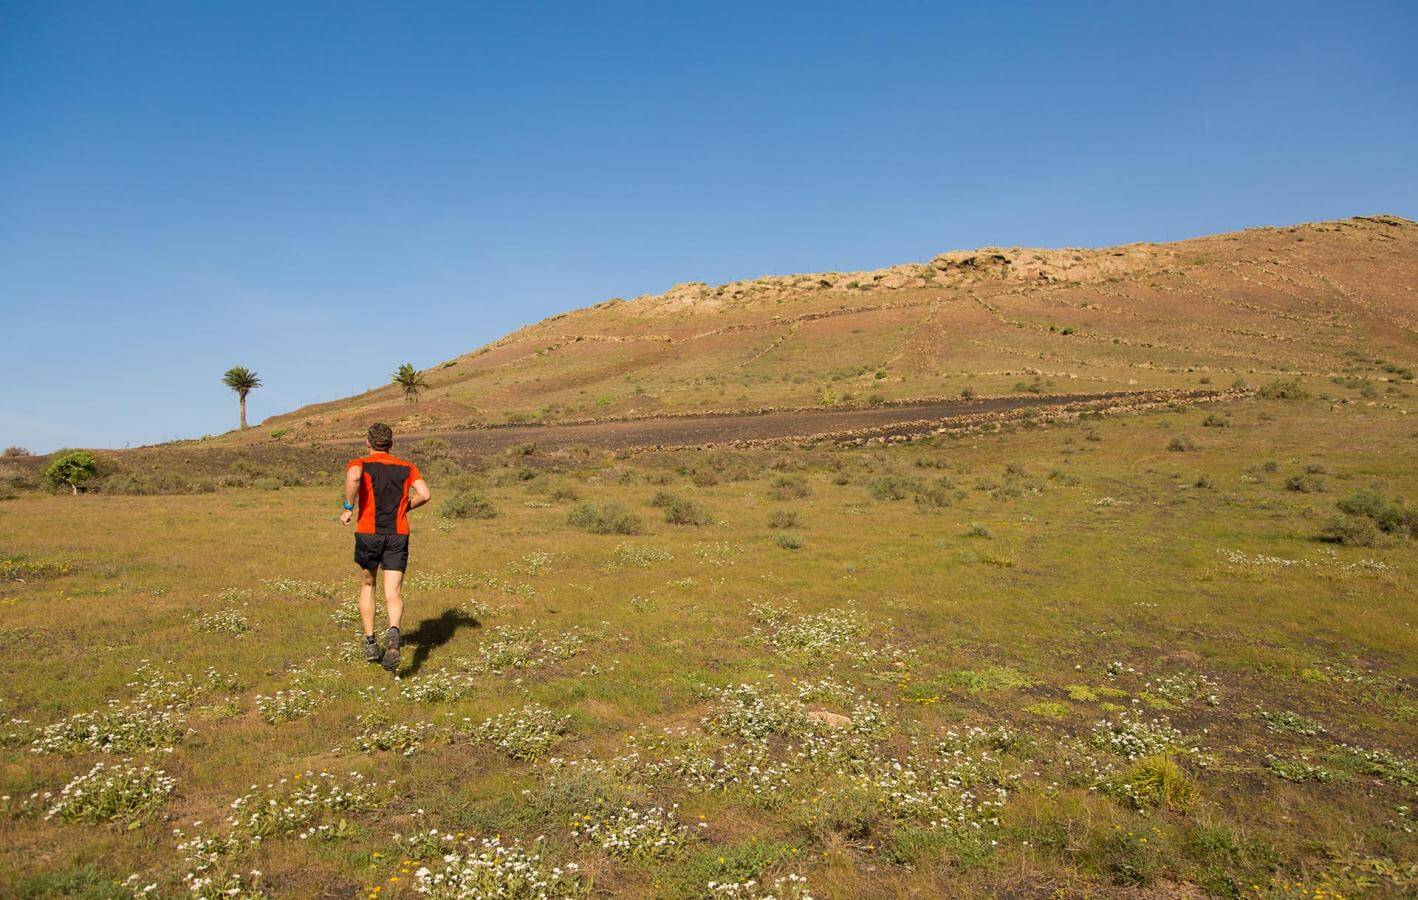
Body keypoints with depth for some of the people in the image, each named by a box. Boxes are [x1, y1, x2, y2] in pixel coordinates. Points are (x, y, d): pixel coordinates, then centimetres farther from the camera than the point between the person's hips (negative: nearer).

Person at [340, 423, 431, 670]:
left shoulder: (360, 463, 3)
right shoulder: (406, 467, 11)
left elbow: (353, 477, -22)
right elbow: (424, 494, -1)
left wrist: (348, 508, -12)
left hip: (368, 533, -1)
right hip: (398, 535, 1)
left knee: (367, 586, 20)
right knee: (392, 593, -2)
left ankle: (370, 642, 19)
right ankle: (393, 632, -30)